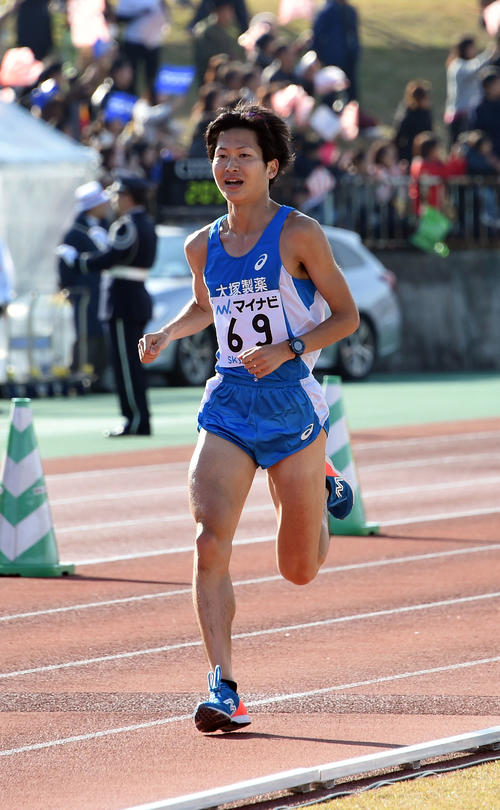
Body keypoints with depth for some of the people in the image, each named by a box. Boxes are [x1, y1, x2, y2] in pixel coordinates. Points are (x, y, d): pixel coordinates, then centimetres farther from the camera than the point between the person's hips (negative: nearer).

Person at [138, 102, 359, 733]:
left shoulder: (298, 234, -5)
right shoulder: (202, 246, 9)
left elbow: (347, 316, -2)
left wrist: (288, 350, -17)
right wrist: (165, 336, 9)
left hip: (291, 400, -3)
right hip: (228, 403, 3)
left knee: (299, 570, 9)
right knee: (210, 540, -21)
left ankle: (322, 492, 45)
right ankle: (223, 691, -21)